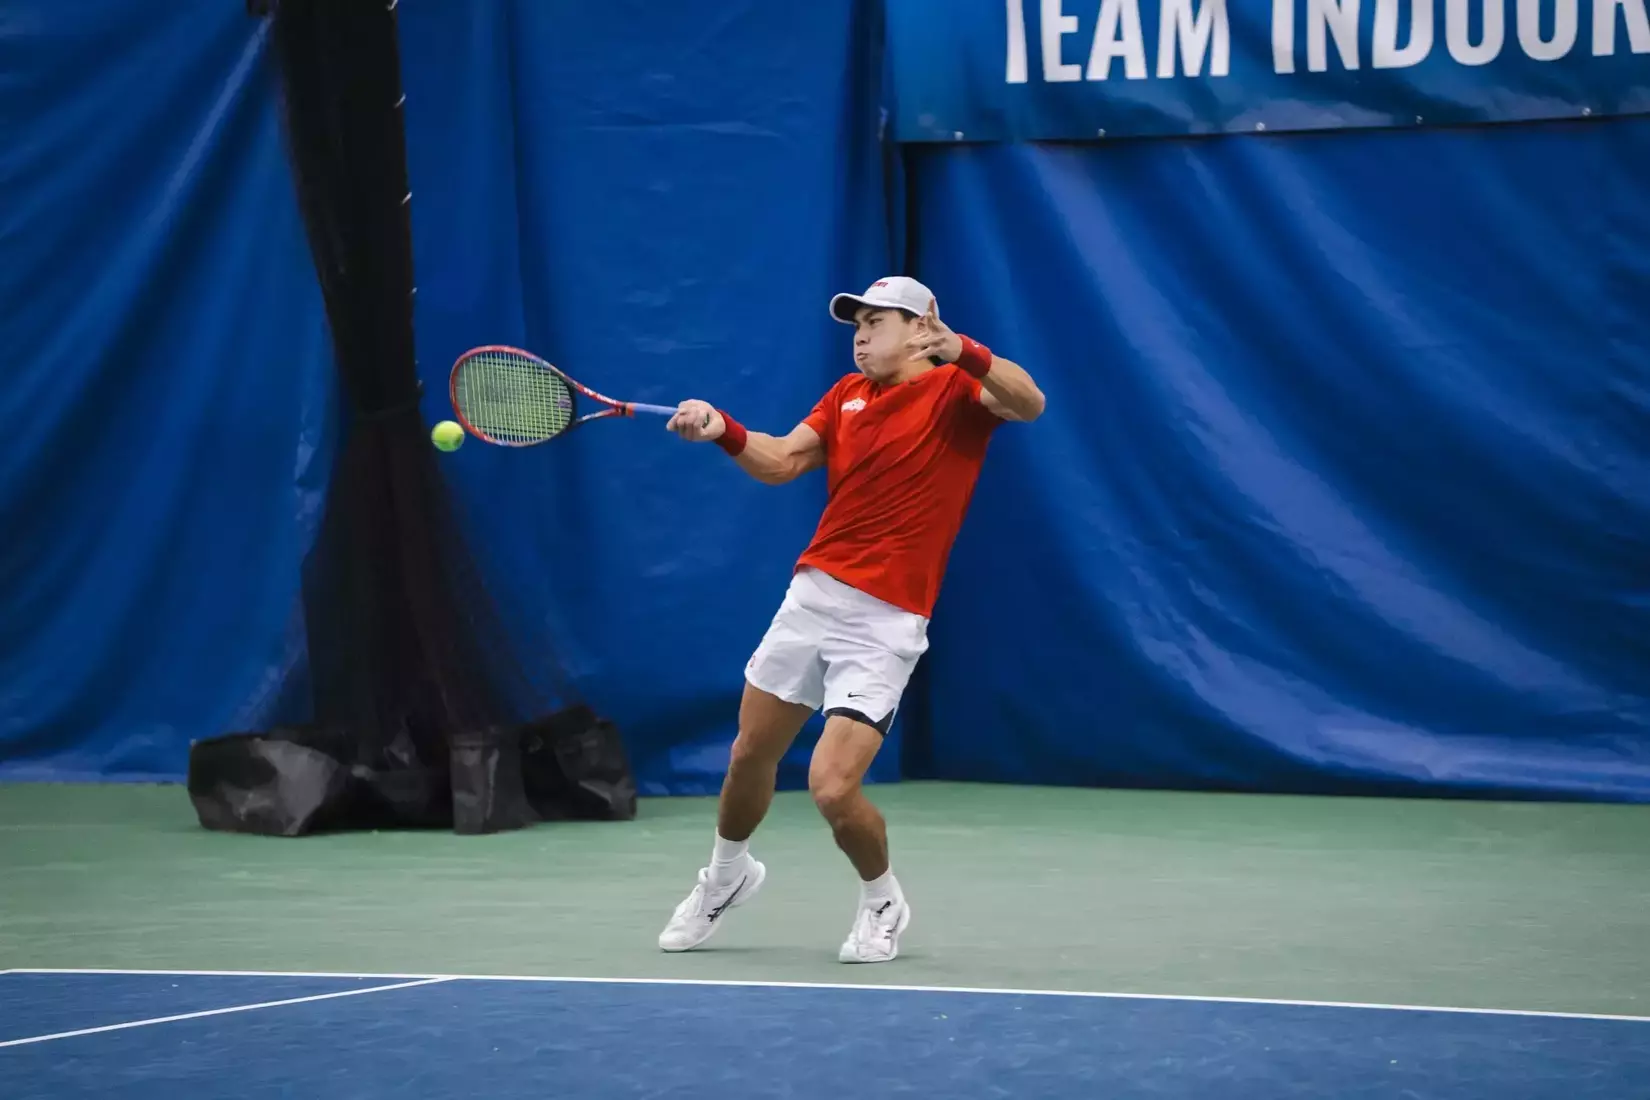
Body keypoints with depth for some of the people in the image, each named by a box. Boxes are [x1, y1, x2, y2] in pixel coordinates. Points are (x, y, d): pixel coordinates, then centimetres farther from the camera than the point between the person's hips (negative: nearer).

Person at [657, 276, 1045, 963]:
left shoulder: (955, 391, -7)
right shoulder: (848, 395, 12)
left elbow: (1029, 403, -26)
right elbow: (782, 461, 6)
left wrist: (963, 353, -43)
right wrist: (722, 431, -13)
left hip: (883, 622, -6)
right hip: (811, 595, 6)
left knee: (833, 789, -15)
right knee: (750, 756, 17)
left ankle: (882, 901, 14)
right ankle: (727, 876, 45)